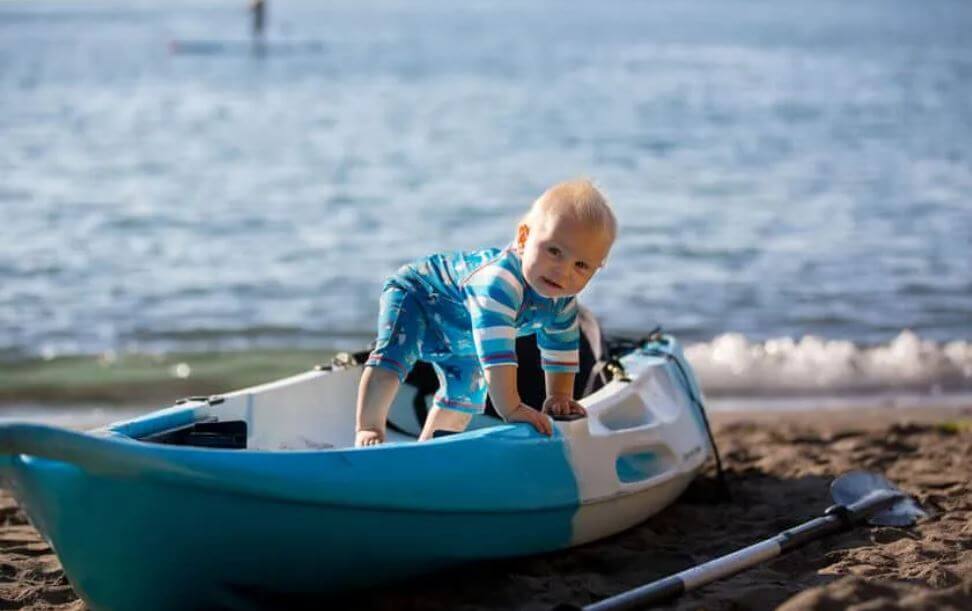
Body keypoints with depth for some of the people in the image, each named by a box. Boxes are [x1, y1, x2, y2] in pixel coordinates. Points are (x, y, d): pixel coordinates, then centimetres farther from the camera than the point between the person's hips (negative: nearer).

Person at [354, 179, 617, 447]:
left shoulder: (563, 299, -22)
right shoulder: (499, 281, -50)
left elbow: (561, 347, -4)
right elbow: (497, 351, -56)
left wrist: (559, 397, -9)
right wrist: (511, 408, -57)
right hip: (414, 293, -8)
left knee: (464, 395, 16)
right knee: (393, 355, -31)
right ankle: (368, 429, -23)